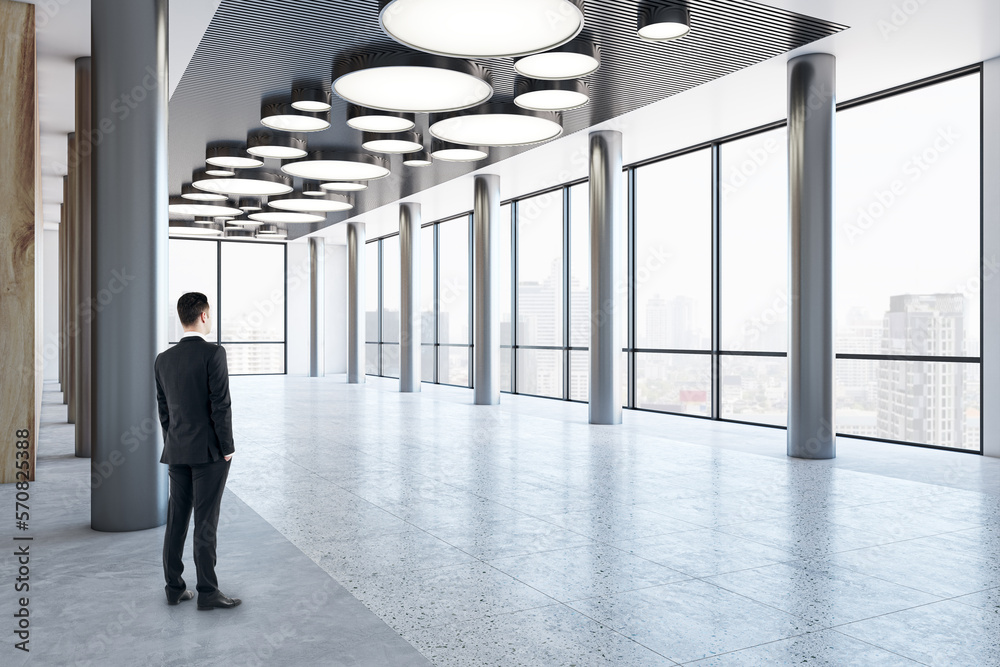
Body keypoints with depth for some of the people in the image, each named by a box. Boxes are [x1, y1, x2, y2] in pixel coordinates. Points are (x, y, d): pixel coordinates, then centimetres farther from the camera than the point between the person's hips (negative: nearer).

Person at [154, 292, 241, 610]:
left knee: (177, 518, 12)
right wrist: (227, 447, -9)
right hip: (209, 450, -6)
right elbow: (220, 405, -17)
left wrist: (172, 447, 18)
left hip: (177, 452, 6)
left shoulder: (163, 359, 7)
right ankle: (207, 592, 3)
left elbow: (163, 409, 11)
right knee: (205, 521, -2)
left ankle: (174, 587, 19)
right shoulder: (213, 353, -13)